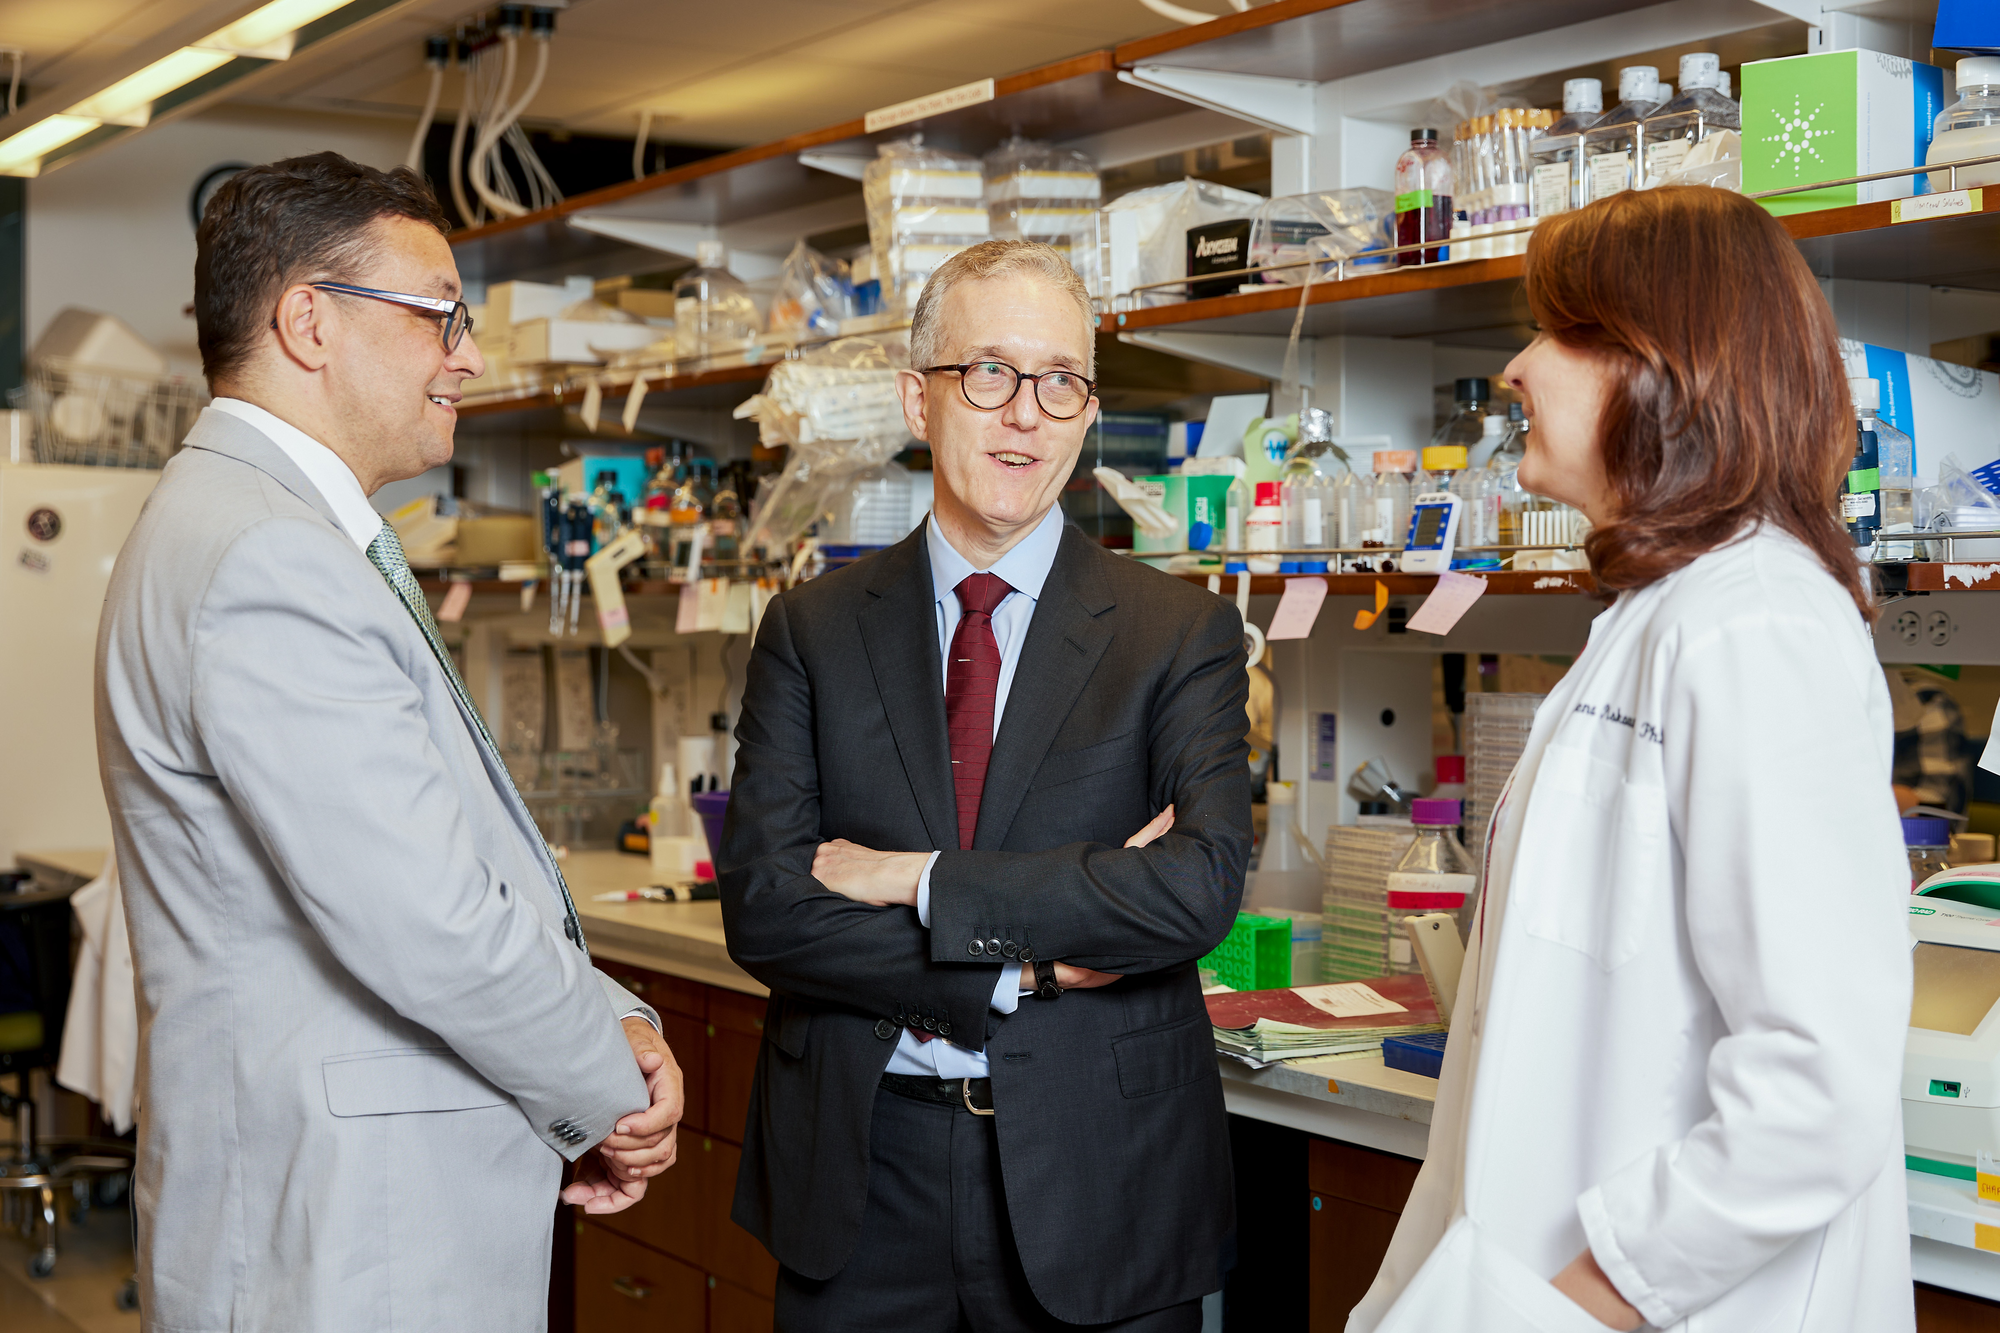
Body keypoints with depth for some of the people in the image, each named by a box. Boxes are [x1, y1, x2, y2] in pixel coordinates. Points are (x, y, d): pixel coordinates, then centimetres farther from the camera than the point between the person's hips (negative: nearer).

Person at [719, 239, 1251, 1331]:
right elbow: (762, 905, -7)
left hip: (1097, 1187, -1)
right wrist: (1023, 966, -15)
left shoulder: (1181, 635, -2)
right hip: (859, 1180, 1)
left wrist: (917, 880, -16)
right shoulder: (813, 629, 3)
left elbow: (1199, 888, -16)